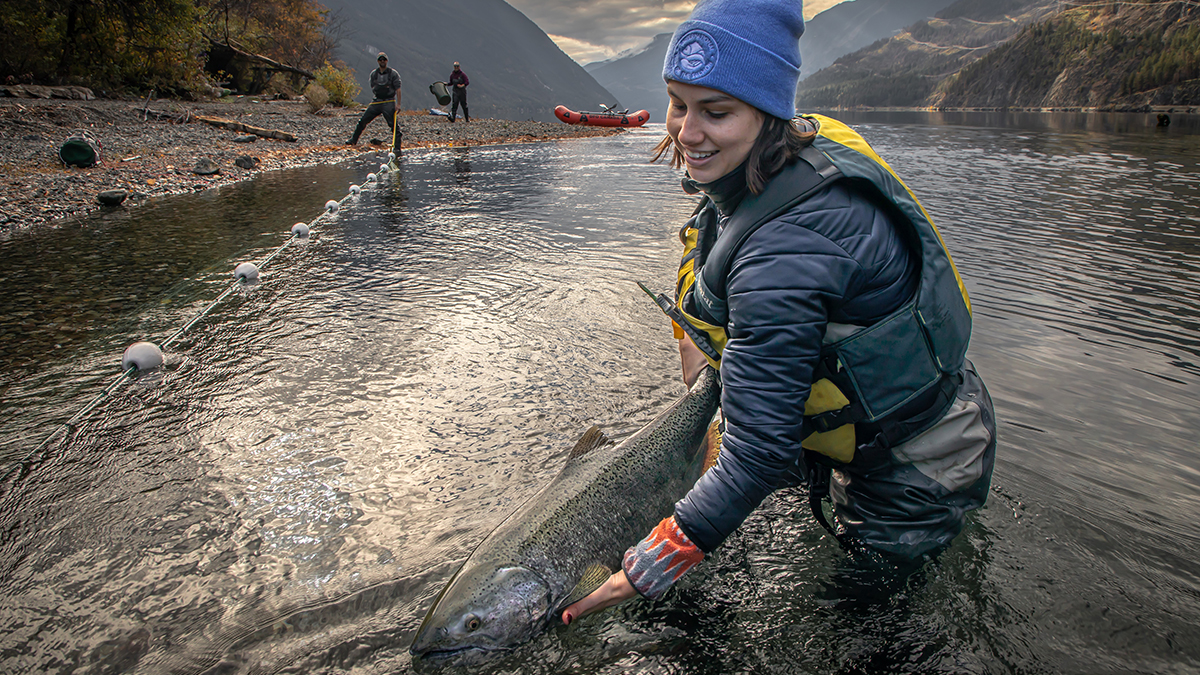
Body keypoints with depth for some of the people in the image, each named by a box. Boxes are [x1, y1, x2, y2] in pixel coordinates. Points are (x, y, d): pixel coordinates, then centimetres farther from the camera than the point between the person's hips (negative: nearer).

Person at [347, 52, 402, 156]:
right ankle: (353, 140, 18)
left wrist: (398, 104, -13)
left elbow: (398, 89, -5)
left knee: (394, 125, -10)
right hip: (376, 101, 4)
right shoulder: (373, 73, 11)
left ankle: (397, 148, -7)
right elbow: (372, 88, 19)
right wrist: (375, 99, 11)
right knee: (362, 120, 3)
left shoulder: (393, 73, -1)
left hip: (389, 102, -4)